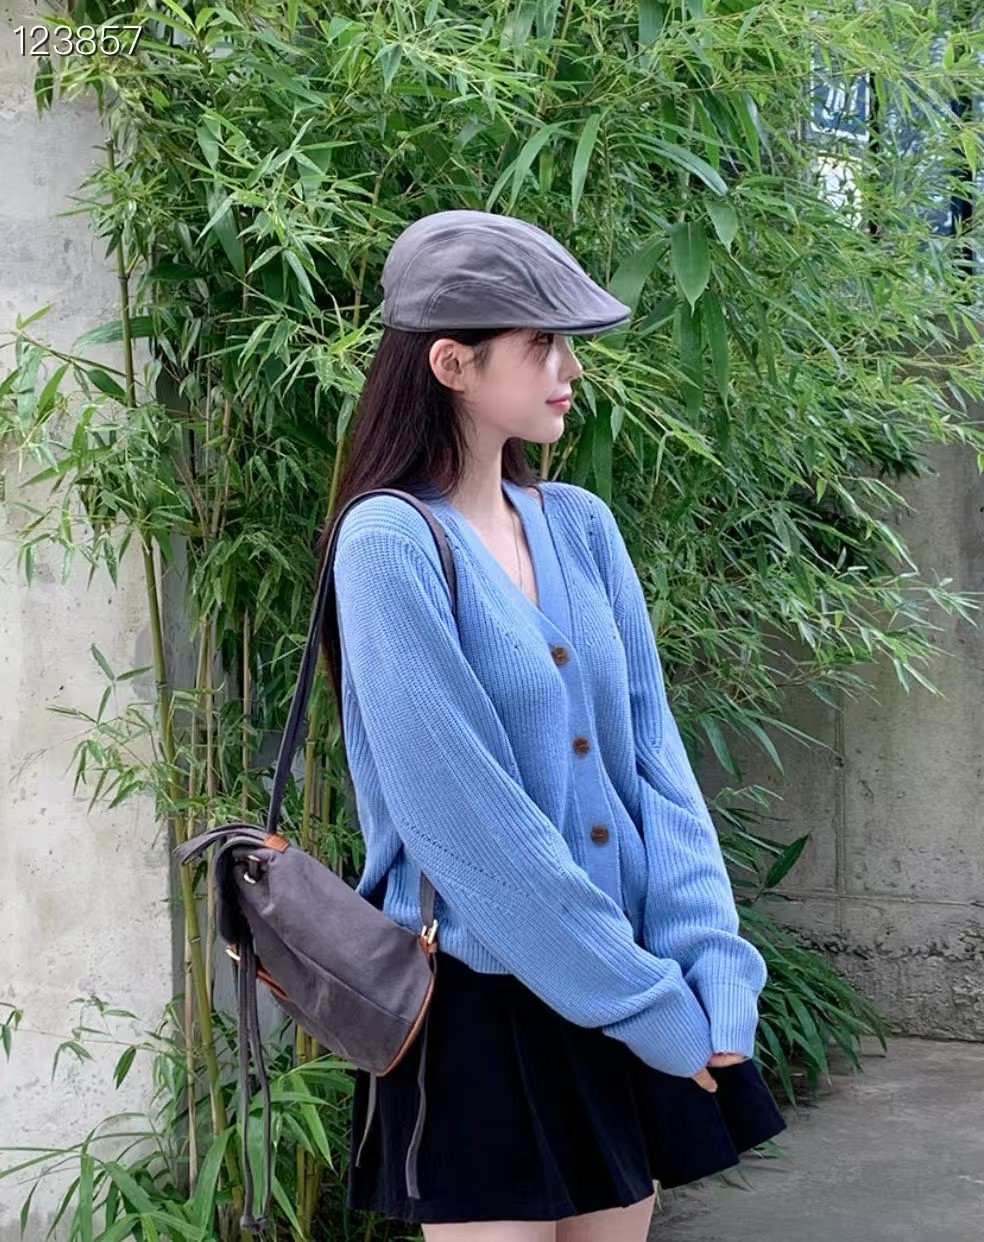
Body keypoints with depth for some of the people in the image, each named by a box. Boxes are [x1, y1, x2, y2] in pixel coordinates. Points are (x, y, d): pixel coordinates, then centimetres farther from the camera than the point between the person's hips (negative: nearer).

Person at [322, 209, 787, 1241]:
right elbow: (463, 819, -19)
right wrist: (650, 1002, -16)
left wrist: (708, 963, -11)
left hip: (629, 989, 6)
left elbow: (651, 753, 2)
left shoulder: (580, 525, 5)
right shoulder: (392, 542, -14)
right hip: (482, 997, -6)